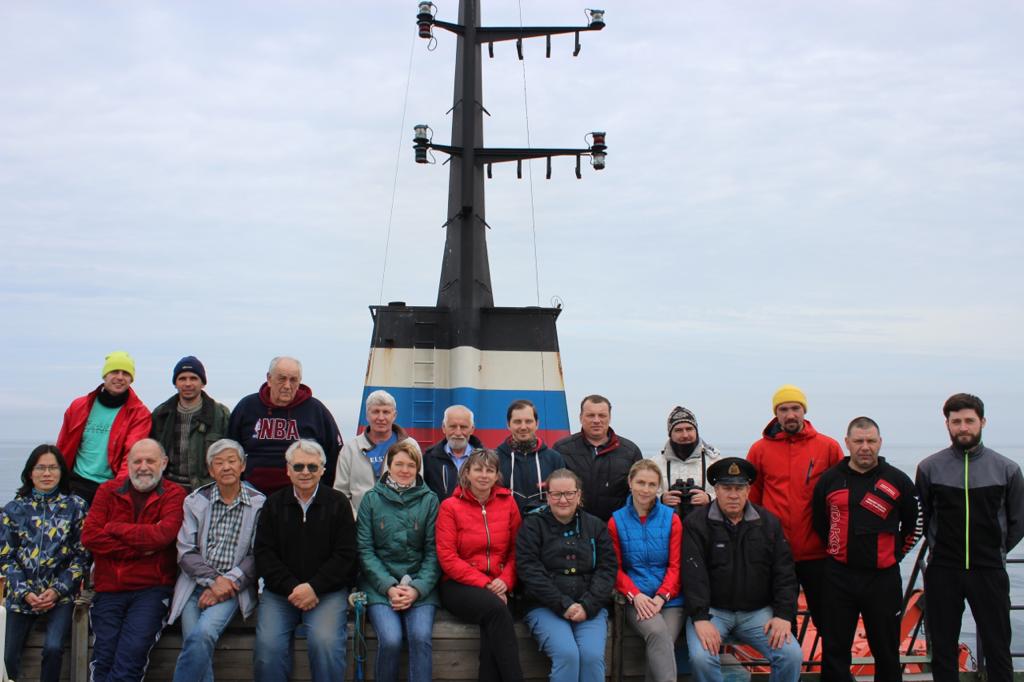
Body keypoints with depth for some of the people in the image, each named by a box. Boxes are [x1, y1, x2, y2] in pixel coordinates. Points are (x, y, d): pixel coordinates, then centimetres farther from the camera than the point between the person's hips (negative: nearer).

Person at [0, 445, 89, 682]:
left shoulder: (75, 506, 3)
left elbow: (82, 555, 0)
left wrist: (57, 590, -10)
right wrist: (25, 592, -8)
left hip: (62, 594, -2)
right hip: (21, 595, 2)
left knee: (53, 647, -23)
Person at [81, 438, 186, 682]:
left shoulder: (174, 494, 2)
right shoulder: (108, 491, 9)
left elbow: (164, 534, -16)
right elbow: (89, 536, -4)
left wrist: (114, 528, -7)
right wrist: (140, 549, -10)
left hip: (152, 588, -2)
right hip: (109, 589, 2)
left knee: (132, 653, -17)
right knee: (104, 657, -5)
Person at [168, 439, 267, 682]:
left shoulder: (259, 504, 5)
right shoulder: (195, 501, 10)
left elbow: (258, 555, 0)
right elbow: (185, 552, 3)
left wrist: (228, 581, -11)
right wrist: (212, 580, -10)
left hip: (232, 589, -2)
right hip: (196, 586, 2)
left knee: (202, 634, -28)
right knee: (197, 643, -20)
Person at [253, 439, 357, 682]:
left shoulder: (338, 503, 4)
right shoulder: (274, 504, 10)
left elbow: (345, 555, -2)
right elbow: (264, 553, 4)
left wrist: (313, 587, -14)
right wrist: (292, 588, -11)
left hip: (327, 590, -2)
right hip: (280, 590, 2)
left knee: (325, 641, -28)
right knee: (268, 645, -23)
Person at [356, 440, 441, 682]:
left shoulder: (429, 500, 6)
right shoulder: (371, 499, 5)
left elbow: (433, 551, 2)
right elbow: (364, 549, 0)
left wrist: (417, 588, -12)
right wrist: (389, 586, -11)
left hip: (420, 585, 0)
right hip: (379, 583, 0)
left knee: (421, 636, -25)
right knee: (390, 639, -24)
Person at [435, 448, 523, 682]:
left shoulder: (507, 502, 9)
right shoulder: (450, 507, 0)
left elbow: (515, 549, 9)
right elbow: (447, 557, -6)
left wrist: (506, 580, -10)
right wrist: (484, 584, -14)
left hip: (497, 587, 2)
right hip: (459, 586, -2)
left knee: (491, 626, -31)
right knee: (496, 609, -32)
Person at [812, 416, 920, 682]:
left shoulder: (898, 481, 0)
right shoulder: (829, 480, 2)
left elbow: (914, 525, 11)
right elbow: (819, 523, 15)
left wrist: (894, 554, 10)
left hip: (883, 577, -1)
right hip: (838, 577, 1)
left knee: (886, 649, 9)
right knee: (834, 649, 7)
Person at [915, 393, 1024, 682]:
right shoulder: (929, 468, -1)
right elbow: (920, 517, 11)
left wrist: (995, 552, 11)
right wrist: (937, 548, 9)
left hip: (990, 572, 0)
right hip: (942, 572, 1)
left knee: (998, 650, 3)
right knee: (942, 649, 8)